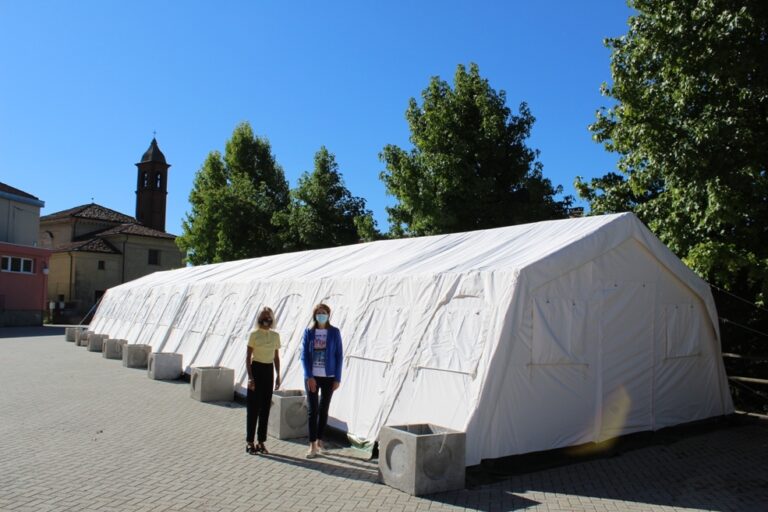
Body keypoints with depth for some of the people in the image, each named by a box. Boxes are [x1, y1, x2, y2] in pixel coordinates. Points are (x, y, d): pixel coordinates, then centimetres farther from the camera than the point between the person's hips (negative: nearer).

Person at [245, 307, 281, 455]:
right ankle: (249, 442, 10)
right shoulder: (254, 334, -6)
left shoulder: (275, 336, 7)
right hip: (256, 369, -4)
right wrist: (250, 377, -13)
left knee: (265, 407, 8)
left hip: (269, 371, 4)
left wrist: (278, 375, 7)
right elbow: (248, 357, -7)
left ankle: (261, 442, 17)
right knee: (253, 407, 0)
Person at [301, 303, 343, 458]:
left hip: (329, 377, 0)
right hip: (312, 377, 0)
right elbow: (304, 355, -2)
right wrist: (309, 376, -11)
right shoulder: (309, 332, 0)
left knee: (324, 409, 10)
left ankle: (319, 440, 25)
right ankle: (313, 445, 3)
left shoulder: (334, 332, -1)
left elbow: (339, 356, 0)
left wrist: (338, 378, -4)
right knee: (312, 410, -1)